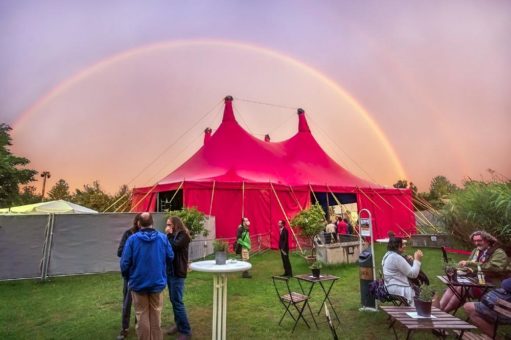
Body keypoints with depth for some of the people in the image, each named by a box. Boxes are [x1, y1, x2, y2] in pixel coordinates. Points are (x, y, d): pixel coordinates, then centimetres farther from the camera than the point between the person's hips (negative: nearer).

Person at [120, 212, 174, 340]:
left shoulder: (132, 239, -14)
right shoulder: (163, 237, -9)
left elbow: (125, 262, -11)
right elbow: (170, 258, 0)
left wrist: (127, 277, 9)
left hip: (138, 283, -1)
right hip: (157, 282, 1)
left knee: (142, 316, 13)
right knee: (156, 315, 15)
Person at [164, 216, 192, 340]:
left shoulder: (183, 235, -11)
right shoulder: (173, 235, 10)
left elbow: (173, 247, -24)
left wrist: (169, 235, -14)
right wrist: (169, 235, -5)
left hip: (177, 273, -8)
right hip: (170, 271, 8)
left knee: (177, 301, -5)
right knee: (173, 300, 15)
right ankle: (178, 324, 29)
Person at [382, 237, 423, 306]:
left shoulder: (388, 255, 11)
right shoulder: (396, 257, -19)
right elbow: (413, 274, -15)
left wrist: (407, 261, 8)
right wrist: (417, 260, -5)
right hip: (398, 289, -10)